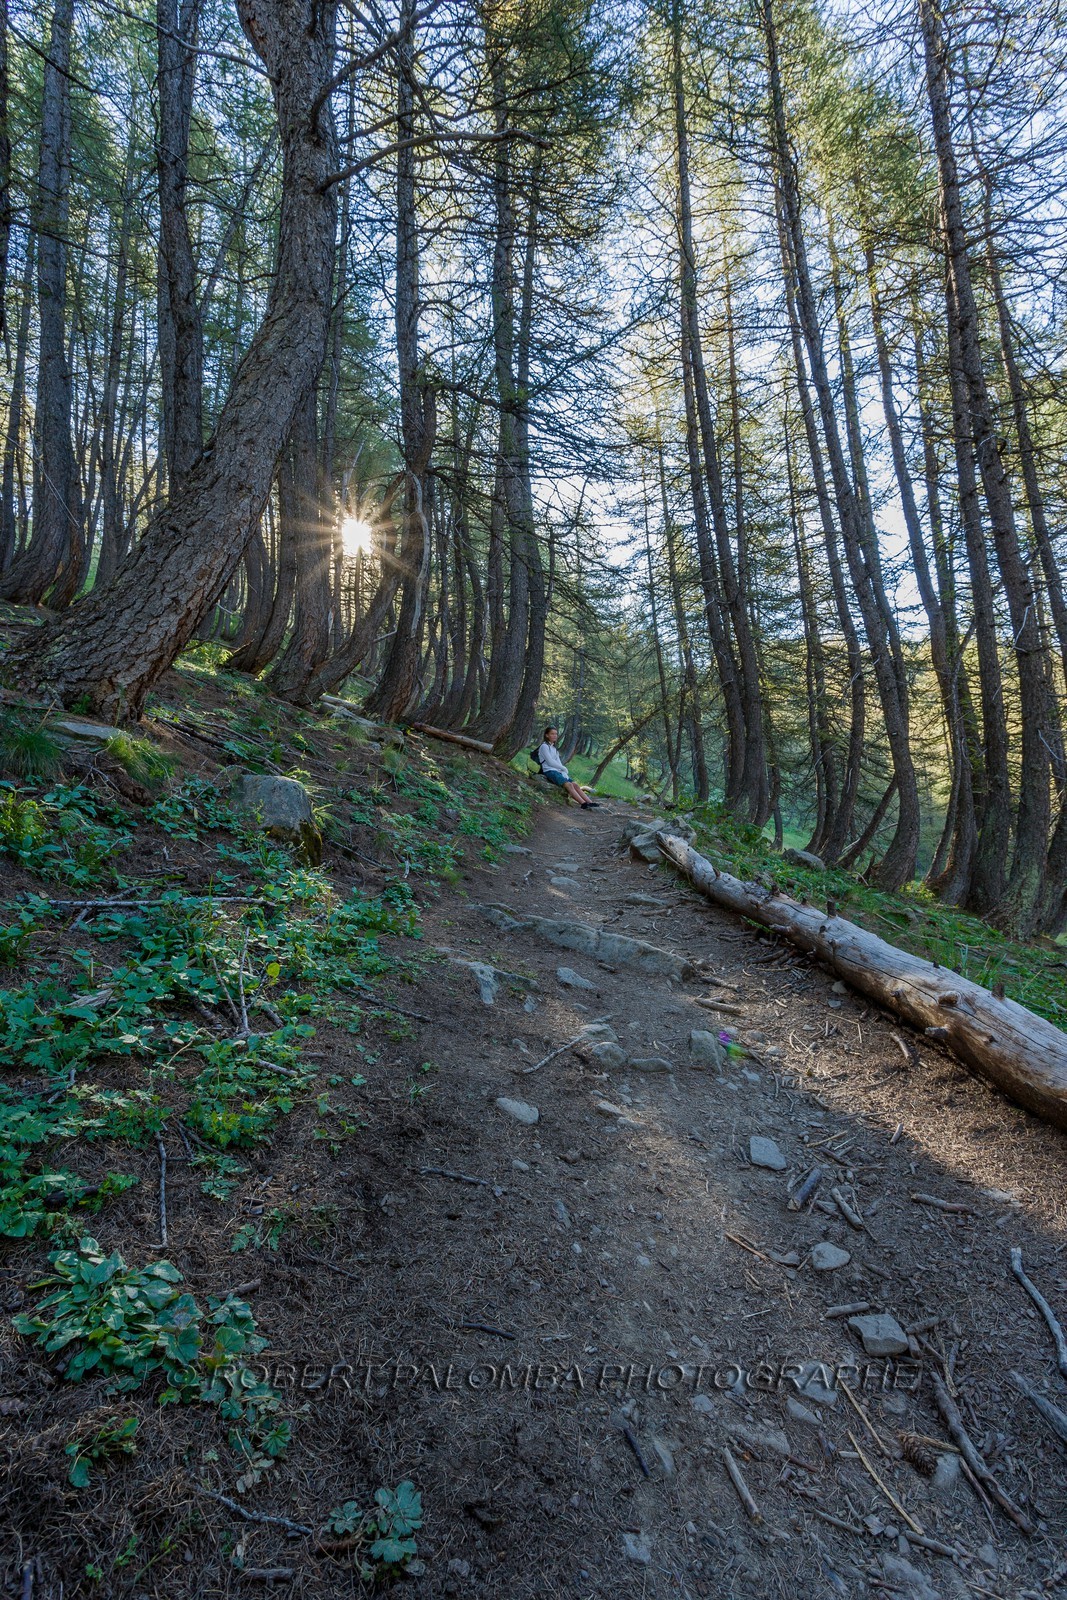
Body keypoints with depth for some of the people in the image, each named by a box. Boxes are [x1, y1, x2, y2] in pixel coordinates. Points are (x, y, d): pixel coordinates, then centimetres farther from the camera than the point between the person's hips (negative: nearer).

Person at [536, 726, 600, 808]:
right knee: (569, 784, -28)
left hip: (558, 771, 8)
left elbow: (558, 762, 14)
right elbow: (550, 762, -11)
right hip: (549, 771, -8)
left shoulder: (554, 748, 24)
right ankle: (584, 804, -39)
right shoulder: (544, 746, -2)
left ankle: (590, 803, -26)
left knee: (576, 785, -13)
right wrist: (564, 768, -2)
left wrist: (564, 772, -5)